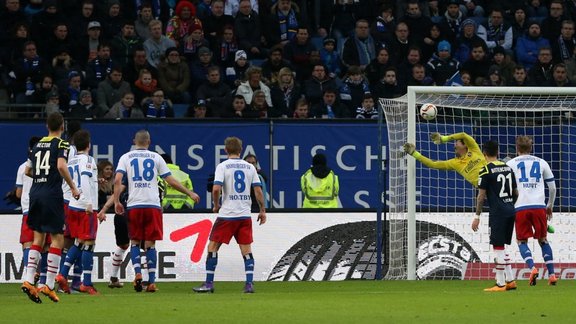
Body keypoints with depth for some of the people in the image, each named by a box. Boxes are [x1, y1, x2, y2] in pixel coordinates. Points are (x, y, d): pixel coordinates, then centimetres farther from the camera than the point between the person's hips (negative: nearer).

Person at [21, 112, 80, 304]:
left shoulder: (38, 145, 15)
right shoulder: (61, 144, -4)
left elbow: (28, 170, 23)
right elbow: (61, 166, -20)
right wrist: (73, 187, -12)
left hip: (35, 193, 6)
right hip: (52, 194, -6)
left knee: (38, 238, 11)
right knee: (57, 239, -1)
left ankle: (28, 280, -1)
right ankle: (49, 286, -6)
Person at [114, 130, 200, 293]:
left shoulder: (126, 157, 8)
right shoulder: (156, 157, 8)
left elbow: (117, 180, -5)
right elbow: (171, 181, 6)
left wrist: (116, 202, -1)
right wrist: (190, 193, 16)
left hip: (133, 206, 0)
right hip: (153, 205, 0)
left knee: (134, 241, 13)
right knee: (150, 244, 3)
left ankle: (137, 273, -7)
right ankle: (152, 282, -1)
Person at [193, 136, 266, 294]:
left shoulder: (222, 167, -4)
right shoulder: (250, 167, 6)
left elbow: (216, 189, -15)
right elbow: (258, 190, 4)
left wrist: (216, 205, 2)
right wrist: (262, 211, 13)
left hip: (226, 215, -3)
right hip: (245, 215, 3)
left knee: (212, 247, 6)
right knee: (246, 250, 5)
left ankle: (209, 283, 3)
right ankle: (249, 284, -5)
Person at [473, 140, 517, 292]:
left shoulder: (485, 170, -8)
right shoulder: (508, 168, 12)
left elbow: (481, 196, -8)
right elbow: (516, 192, 15)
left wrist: (477, 216, -3)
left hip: (497, 211, -7)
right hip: (510, 210, 7)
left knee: (498, 248, -3)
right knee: (502, 247, 16)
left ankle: (500, 284, -3)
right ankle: (510, 280, 13)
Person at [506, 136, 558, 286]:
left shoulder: (510, 164, 8)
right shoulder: (541, 163, 14)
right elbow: (552, 187, 16)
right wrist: (550, 206, 29)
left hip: (520, 207, -2)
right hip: (539, 206, 2)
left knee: (522, 241, 9)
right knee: (543, 240, 15)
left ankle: (532, 267, -16)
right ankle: (551, 274, 7)